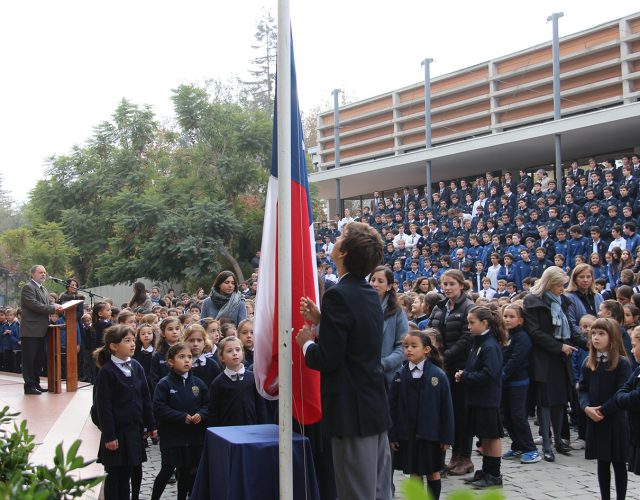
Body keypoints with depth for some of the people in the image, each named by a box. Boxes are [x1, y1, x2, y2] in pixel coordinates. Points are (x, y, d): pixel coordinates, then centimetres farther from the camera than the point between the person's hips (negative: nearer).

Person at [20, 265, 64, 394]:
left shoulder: (44, 290, 20)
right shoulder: (28, 287, -9)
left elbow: (49, 303, 17)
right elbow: (34, 305, -19)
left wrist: (56, 307, -5)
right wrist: (53, 308, -16)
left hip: (41, 331, 9)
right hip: (31, 331, -9)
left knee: (39, 359, 12)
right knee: (29, 359, -4)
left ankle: (36, 383, 20)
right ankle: (29, 386, -1)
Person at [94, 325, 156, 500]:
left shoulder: (136, 367, 5)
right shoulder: (106, 372, -12)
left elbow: (145, 398, 11)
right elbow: (103, 406, -13)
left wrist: (151, 425, 10)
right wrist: (109, 436, -14)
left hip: (135, 430, 6)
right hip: (117, 433, -6)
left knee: (131, 472, 12)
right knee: (115, 476, 4)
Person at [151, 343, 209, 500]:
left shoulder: (198, 383, 3)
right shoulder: (165, 384, -9)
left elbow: (207, 404, 7)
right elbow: (159, 408, -16)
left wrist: (201, 414, -14)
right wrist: (182, 417, -19)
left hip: (195, 435, 4)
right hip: (172, 435, -4)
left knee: (189, 471, 11)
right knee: (168, 470, 2)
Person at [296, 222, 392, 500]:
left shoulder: (338, 295, -18)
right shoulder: (371, 295, 9)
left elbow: (327, 359, -20)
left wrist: (306, 343, -2)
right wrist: (320, 320, 12)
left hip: (353, 413, -9)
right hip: (376, 406, 9)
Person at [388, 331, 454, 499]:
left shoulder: (438, 375, -9)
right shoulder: (400, 376, -2)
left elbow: (446, 408, -6)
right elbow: (393, 407, 1)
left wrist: (447, 436, -6)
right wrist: (392, 435, -2)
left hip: (431, 434, -2)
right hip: (407, 435, 2)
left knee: (433, 473, 11)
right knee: (414, 474, 10)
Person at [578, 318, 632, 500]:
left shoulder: (622, 363, -10)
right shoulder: (589, 363, 5)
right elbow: (582, 389, 6)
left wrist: (603, 410, -17)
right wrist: (587, 407, -12)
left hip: (615, 420, -4)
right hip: (594, 420, 4)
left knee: (618, 463, 6)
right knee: (602, 463, 12)